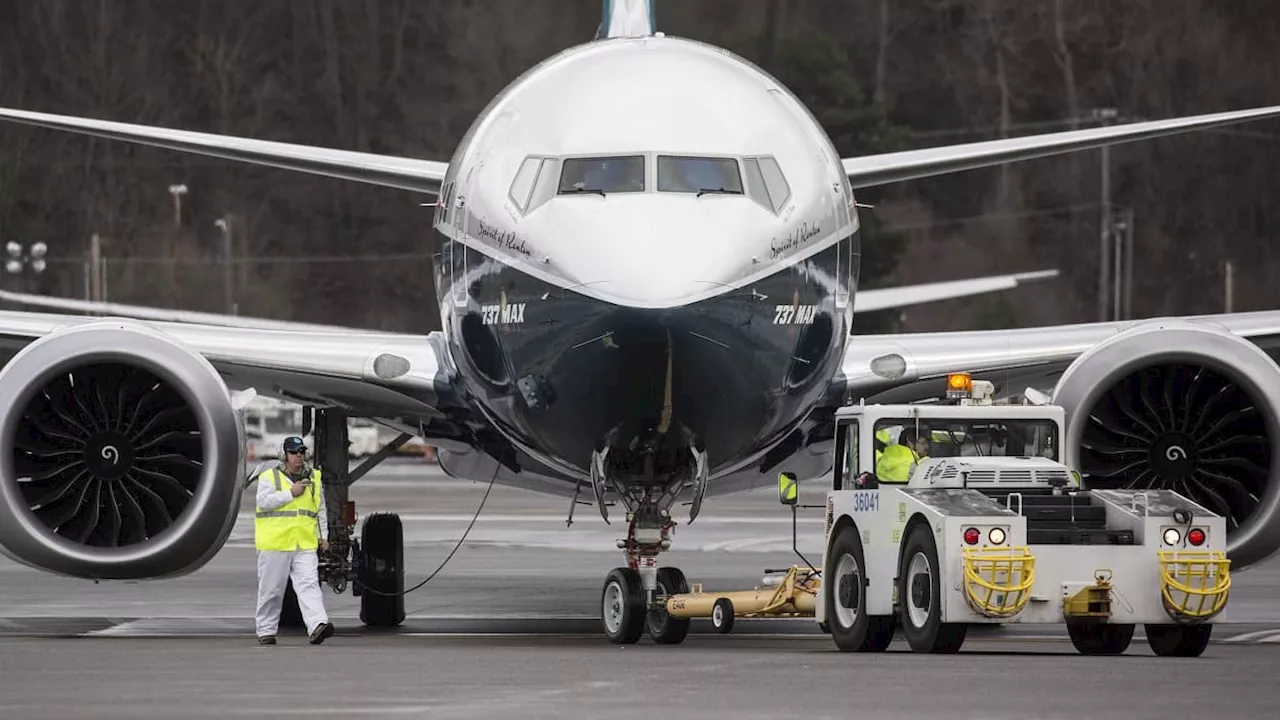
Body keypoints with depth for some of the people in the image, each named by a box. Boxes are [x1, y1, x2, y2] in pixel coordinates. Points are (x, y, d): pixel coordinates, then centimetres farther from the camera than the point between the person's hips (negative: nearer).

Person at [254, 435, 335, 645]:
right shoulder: (269, 477, 2)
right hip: (275, 543, -2)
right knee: (271, 590, 5)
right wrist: (291, 493, -16)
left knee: (309, 585, -14)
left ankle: (317, 625, -27)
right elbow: (264, 501, -14)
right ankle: (266, 631, 17)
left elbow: (320, 509, 22)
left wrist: (323, 535, 17)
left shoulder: (314, 478, 15)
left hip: (305, 545, 2)